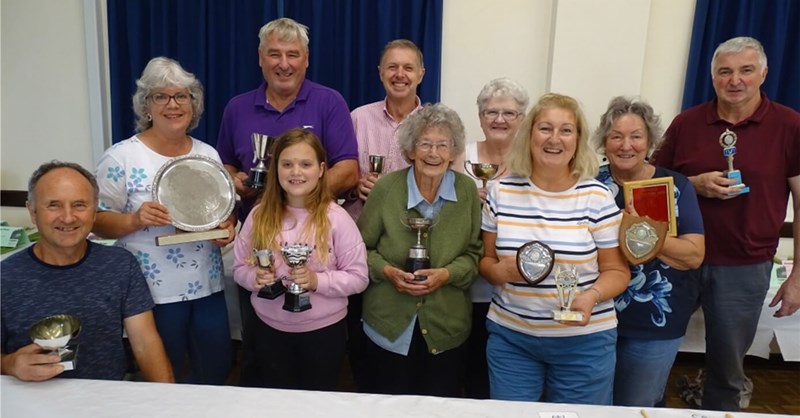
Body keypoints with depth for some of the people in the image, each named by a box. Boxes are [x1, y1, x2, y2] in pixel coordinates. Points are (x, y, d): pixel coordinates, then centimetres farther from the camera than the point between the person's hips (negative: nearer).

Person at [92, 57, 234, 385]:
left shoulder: (208, 154, 5)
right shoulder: (121, 157, -10)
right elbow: (97, 220, -8)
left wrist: (228, 226, -8)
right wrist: (135, 220, -26)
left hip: (207, 285, 5)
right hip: (153, 290, -4)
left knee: (217, 368, 17)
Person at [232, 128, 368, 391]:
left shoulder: (335, 218, -12)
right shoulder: (260, 215, -3)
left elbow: (358, 277, -11)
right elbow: (239, 268, 4)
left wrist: (317, 280, -25)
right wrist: (254, 277, -17)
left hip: (323, 330, -2)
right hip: (270, 330, 3)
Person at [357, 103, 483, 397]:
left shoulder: (468, 190, -4)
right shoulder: (386, 187, -8)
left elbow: (474, 253, 0)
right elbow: (362, 247, 0)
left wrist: (447, 274, -18)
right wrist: (387, 271, -18)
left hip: (446, 328, 1)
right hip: (389, 326, -1)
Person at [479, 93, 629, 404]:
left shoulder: (596, 196, -7)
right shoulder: (501, 192, -1)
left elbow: (617, 271, -2)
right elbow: (485, 260, 6)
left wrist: (591, 296, -22)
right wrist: (501, 271, -15)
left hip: (584, 341, -1)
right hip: (510, 336, 2)